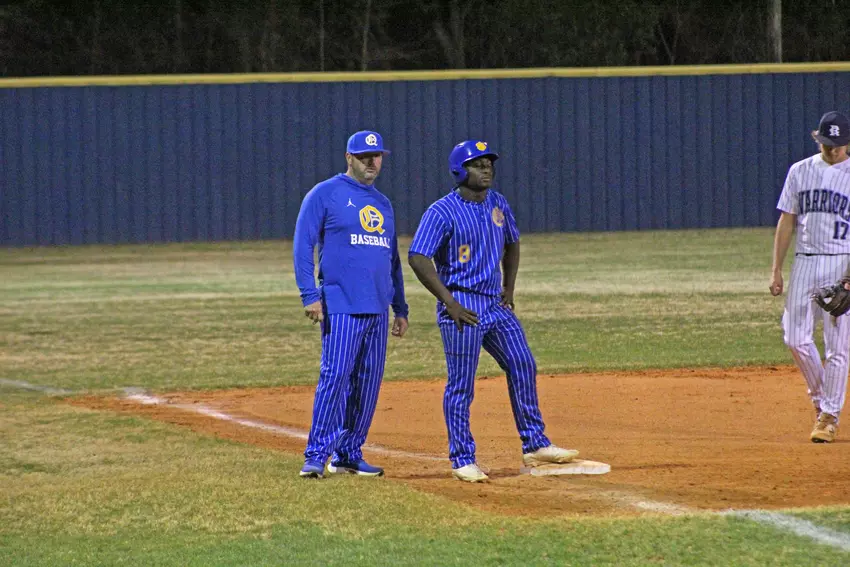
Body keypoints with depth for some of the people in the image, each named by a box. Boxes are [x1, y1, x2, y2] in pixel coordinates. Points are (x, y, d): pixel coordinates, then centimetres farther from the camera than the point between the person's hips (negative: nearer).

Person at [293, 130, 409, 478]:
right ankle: (316, 456, -12)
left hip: (378, 309, 7)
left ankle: (349, 454, 12)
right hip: (341, 307, -7)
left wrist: (401, 309, 20)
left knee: (369, 382, 5)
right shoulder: (325, 194, 0)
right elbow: (302, 245, -6)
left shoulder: (383, 204, 20)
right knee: (335, 376, -14)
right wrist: (309, 295, -15)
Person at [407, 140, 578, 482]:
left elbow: (511, 243, 27)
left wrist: (509, 287, 16)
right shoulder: (442, 212, -12)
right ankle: (462, 461, 4)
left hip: (496, 304, 7)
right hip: (462, 308, -7)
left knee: (523, 366, 4)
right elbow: (418, 258, -18)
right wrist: (449, 303, -20)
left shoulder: (498, 205, 10)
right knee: (461, 385, -3)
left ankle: (534, 446, 11)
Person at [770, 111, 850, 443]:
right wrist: (776, 270, 7)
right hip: (804, 263, 3)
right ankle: (820, 397, 18)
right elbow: (786, 223, 13)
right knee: (795, 337, -3)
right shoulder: (800, 172, 10)